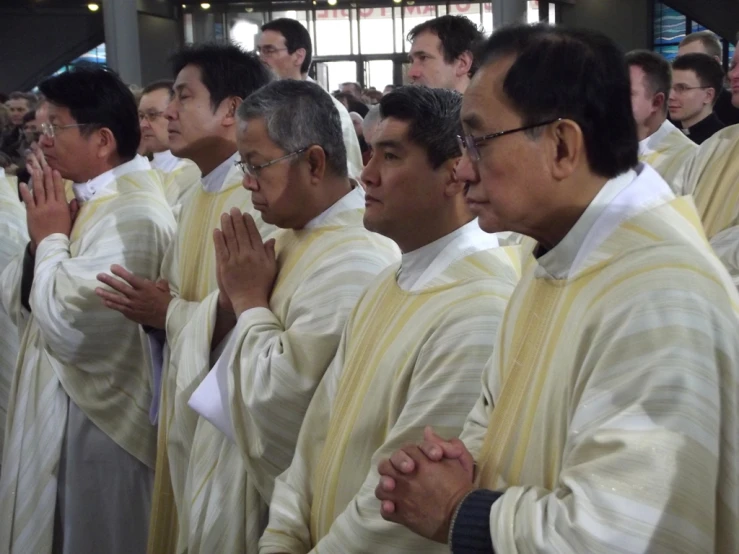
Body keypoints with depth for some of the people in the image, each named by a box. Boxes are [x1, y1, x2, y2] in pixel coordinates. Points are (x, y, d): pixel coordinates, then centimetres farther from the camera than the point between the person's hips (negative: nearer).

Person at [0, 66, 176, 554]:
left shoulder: (133, 215, -22)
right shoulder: (89, 200, 8)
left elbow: (69, 327, -28)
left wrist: (51, 239, -14)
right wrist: (47, 238, -8)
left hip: (98, 427, -9)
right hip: (56, 414, 9)